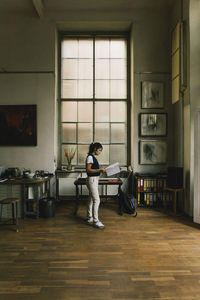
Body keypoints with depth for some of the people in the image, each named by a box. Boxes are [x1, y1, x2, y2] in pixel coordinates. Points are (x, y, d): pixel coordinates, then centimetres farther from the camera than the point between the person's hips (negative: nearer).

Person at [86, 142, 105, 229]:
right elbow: (88, 170, -21)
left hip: (94, 180, 10)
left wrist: (100, 170, 7)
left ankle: (89, 217, 27)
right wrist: (99, 170, -23)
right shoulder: (90, 157, -15)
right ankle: (95, 221, -4)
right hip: (92, 180, -10)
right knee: (96, 200, -9)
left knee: (91, 199, 16)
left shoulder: (93, 157, 14)